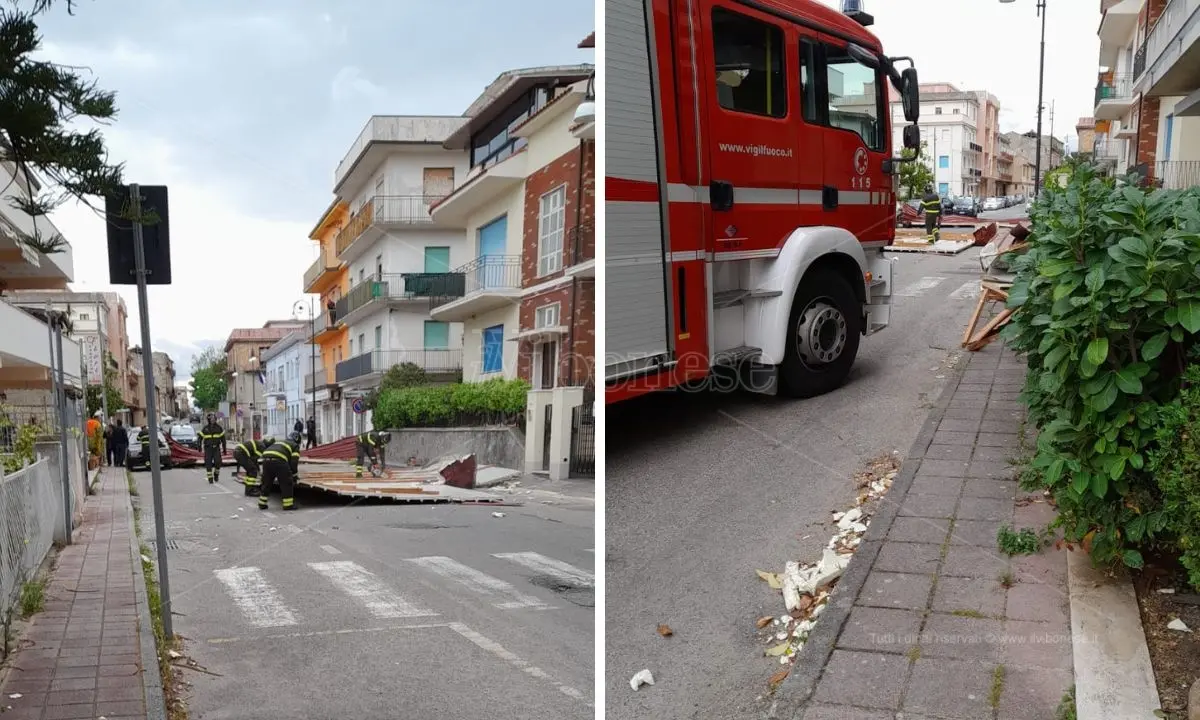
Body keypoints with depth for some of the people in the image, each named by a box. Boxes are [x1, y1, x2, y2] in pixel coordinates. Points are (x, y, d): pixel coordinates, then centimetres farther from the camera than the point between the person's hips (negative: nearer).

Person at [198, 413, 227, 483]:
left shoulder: (219, 428, 3)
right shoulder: (205, 428, 3)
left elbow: (223, 439, 6)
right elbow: (200, 438, 6)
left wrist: (224, 449, 4)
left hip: (216, 448, 0)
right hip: (208, 448, 0)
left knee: (218, 462, -14)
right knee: (208, 463, -4)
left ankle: (216, 474, 12)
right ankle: (210, 478, 5)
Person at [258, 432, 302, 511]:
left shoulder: (279, 442, 40)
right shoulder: (295, 446, 21)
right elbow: (294, 462, 9)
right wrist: (294, 477, 17)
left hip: (266, 458, 6)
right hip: (279, 460, -6)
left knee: (266, 482, 21)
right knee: (287, 483, 7)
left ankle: (262, 504, 28)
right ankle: (288, 505, 8)